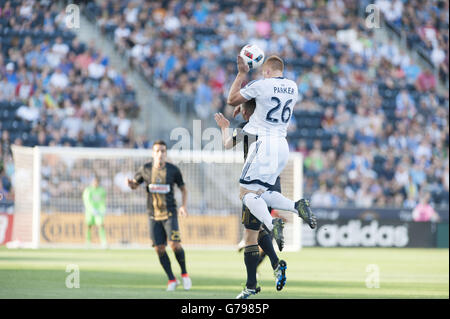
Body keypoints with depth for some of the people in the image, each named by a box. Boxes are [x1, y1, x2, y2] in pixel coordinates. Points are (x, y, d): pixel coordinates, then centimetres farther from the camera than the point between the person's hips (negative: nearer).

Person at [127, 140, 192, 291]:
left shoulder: (173, 170, -2)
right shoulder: (145, 169, 1)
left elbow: (183, 189, 9)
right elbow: (135, 185, 13)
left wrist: (183, 206, -5)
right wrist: (130, 183, -11)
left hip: (170, 213, -2)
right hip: (153, 215, 2)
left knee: (174, 244, -17)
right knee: (159, 248, -2)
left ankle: (184, 273, 5)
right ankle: (172, 279, 11)